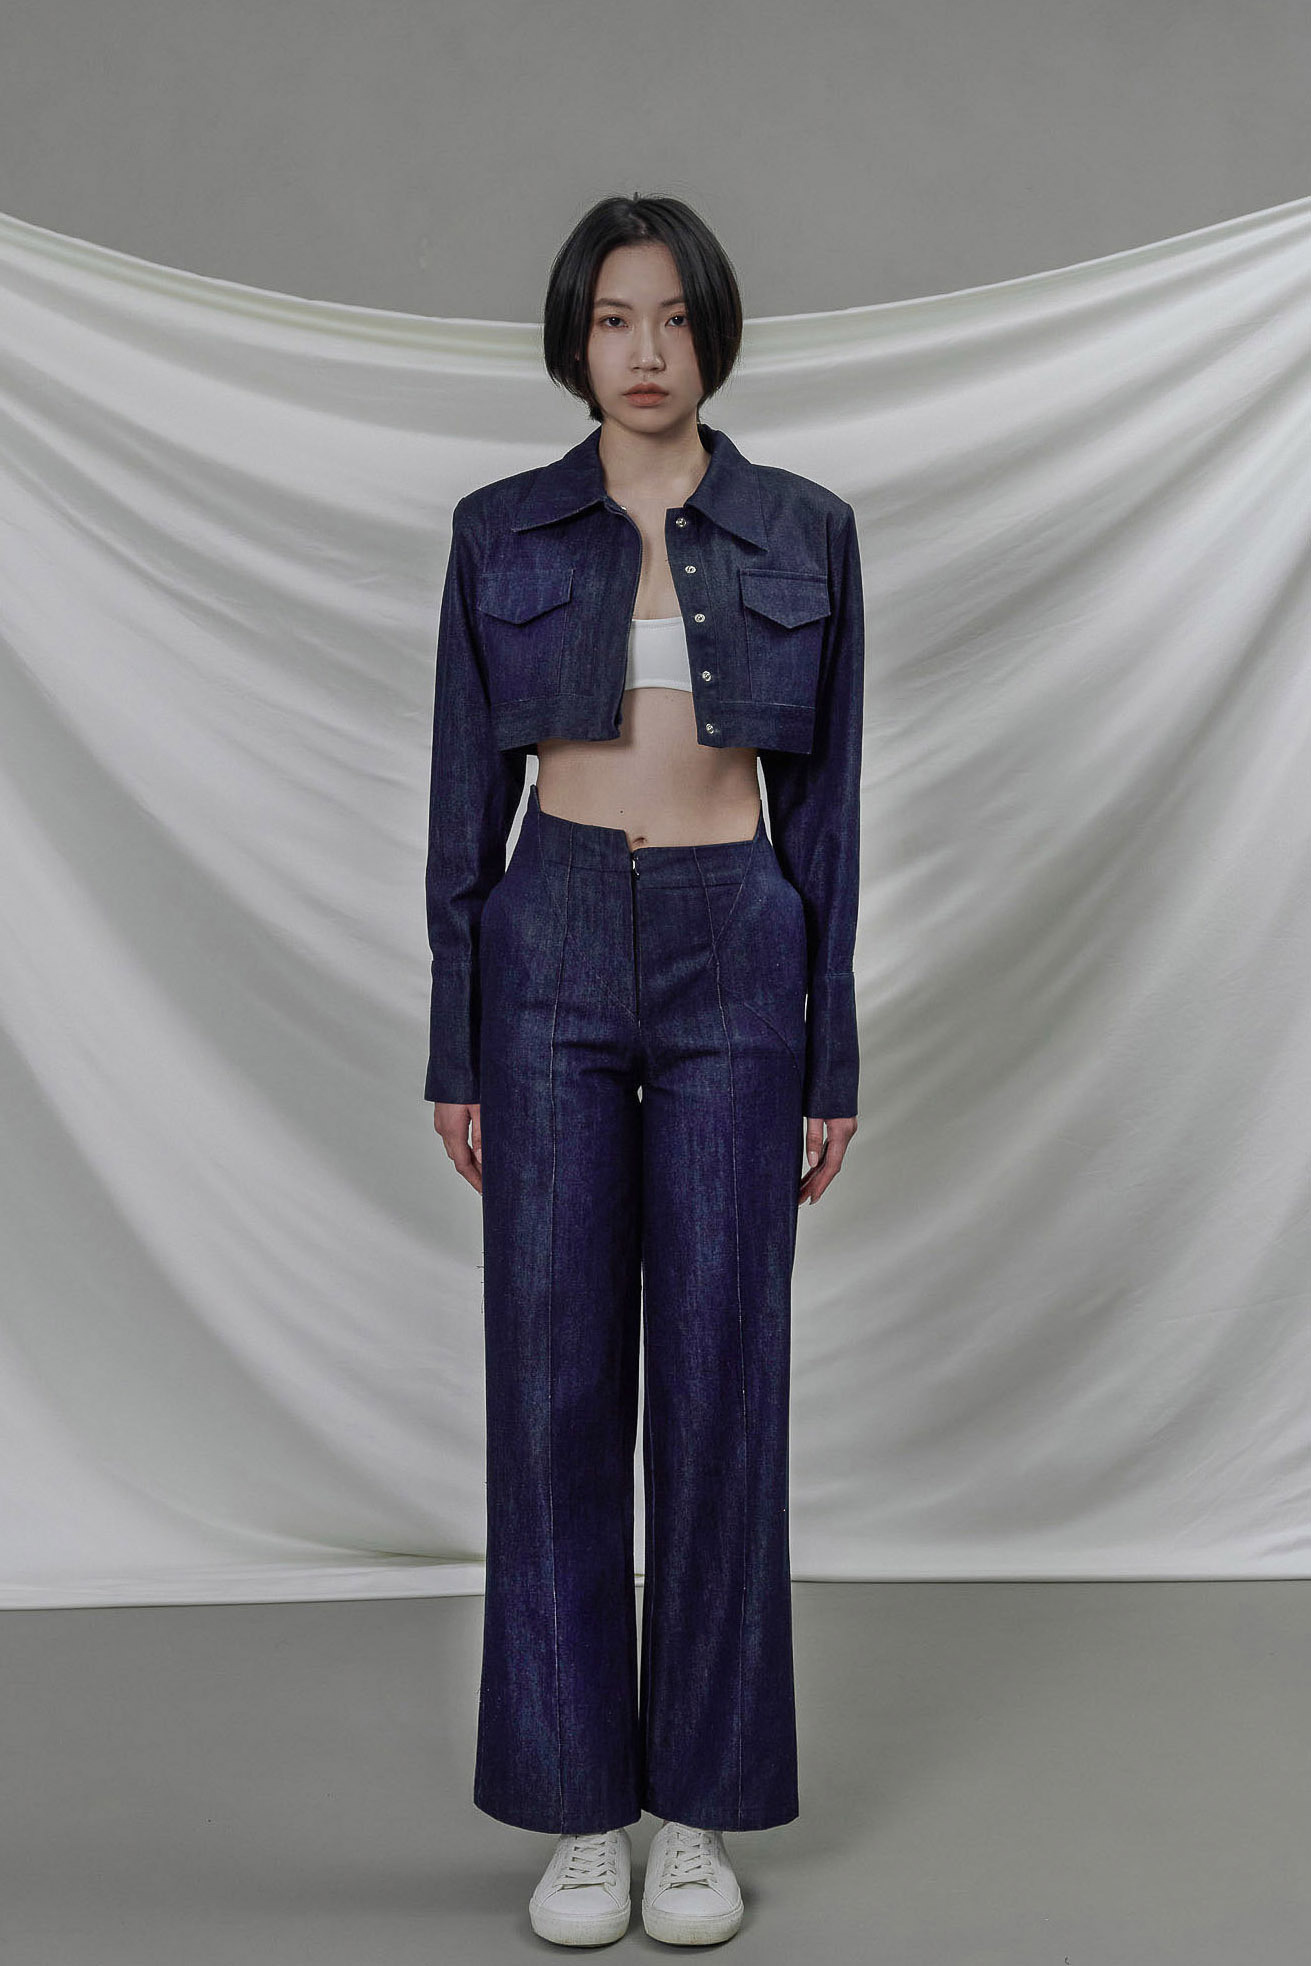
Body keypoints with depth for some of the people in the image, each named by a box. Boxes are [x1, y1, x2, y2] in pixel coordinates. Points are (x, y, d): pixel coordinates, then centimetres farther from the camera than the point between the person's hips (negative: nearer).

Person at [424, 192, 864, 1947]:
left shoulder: (805, 532, 5)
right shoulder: (501, 533, 5)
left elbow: (825, 801, 4)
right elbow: (465, 796, 5)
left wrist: (833, 1059, 1)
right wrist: (453, 1047, 0)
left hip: (735, 963, 0)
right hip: (550, 959, 0)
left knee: (720, 1378, 3)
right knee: (556, 1376, 2)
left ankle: (701, 1802, 18)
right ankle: (579, 1801, 17)